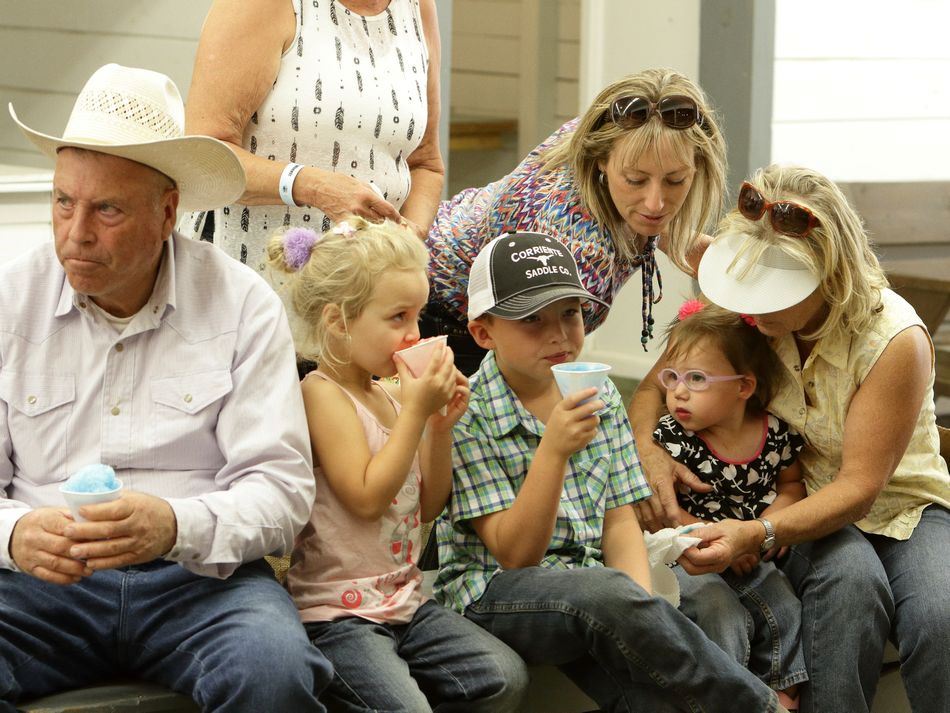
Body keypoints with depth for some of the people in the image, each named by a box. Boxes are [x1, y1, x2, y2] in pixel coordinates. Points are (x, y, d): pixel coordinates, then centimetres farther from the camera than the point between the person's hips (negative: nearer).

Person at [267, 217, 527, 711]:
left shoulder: (394, 394, 12)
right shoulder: (322, 394, -11)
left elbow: (428, 506, 16)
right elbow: (367, 498, -20)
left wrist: (441, 425, 2)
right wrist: (415, 411, -17)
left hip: (405, 600, 8)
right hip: (336, 611, -8)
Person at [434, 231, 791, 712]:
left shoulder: (601, 399, 9)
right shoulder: (469, 418, -8)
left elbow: (619, 521, 8)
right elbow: (515, 555, -12)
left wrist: (642, 606, -11)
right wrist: (553, 452, -26)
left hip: (589, 590, 4)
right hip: (495, 596, -4)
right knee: (608, 593, -35)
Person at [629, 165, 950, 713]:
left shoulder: (895, 339, -22)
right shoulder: (743, 315, -9)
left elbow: (858, 487, -23)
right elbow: (654, 388, 0)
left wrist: (757, 535, -38)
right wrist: (649, 453, -24)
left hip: (902, 509, -2)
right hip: (799, 503, 2)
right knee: (851, 577, -35)